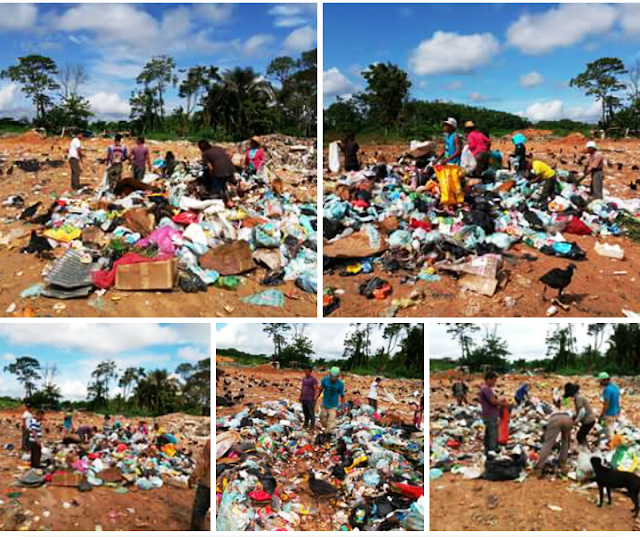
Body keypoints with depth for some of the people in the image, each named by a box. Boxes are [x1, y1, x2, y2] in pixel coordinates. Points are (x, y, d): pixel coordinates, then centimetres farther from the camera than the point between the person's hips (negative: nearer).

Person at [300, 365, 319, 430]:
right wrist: (300, 397, 18)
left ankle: (312, 426, 4)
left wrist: (314, 399, -22)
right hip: (304, 399, 7)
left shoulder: (313, 379, -11)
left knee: (311, 413, -3)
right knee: (305, 413, 12)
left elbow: (316, 389, -15)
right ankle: (306, 424, 25)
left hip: (310, 400, -7)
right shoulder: (304, 378, 11)